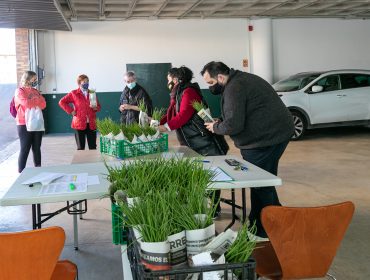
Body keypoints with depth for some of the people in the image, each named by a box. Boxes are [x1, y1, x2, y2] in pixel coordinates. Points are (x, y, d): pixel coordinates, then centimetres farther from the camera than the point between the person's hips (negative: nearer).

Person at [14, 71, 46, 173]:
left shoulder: (35, 91, 13)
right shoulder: (19, 91, -6)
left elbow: (43, 104, 2)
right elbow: (27, 103, -21)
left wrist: (32, 102, -12)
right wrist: (37, 100, -4)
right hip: (24, 124, -6)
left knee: (37, 148, 10)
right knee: (25, 149, -3)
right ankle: (21, 173, 3)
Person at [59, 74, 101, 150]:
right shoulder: (74, 93, 2)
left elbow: (99, 106, 18)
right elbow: (62, 102, 2)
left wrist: (95, 108, -6)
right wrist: (71, 111, -4)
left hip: (91, 124, 3)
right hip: (79, 124, -2)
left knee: (93, 148, 3)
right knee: (81, 148, 4)